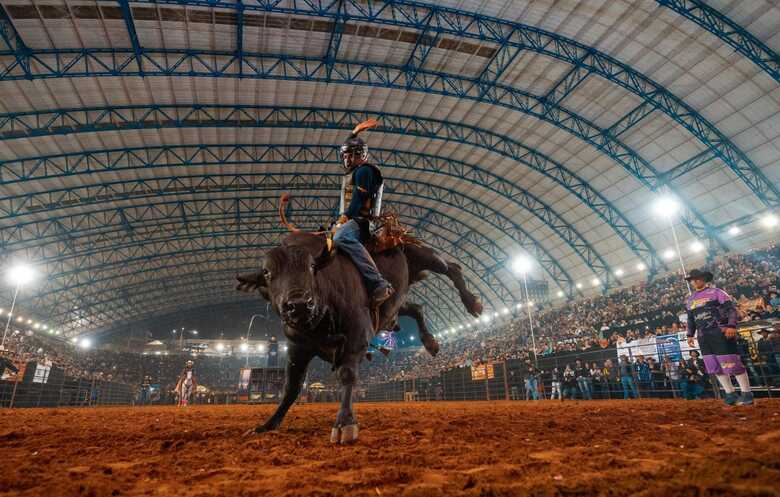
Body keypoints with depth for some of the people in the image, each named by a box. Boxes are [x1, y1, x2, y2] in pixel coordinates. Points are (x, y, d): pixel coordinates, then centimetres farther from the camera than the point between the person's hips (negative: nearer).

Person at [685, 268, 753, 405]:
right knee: (715, 366, 7)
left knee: (732, 363, -6)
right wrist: (690, 334, 15)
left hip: (721, 332, -6)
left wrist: (731, 326, -20)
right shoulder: (690, 300, 17)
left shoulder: (716, 292, 0)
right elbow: (691, 319, 22)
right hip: (703, 336, 6)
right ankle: (730, 393, 16)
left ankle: (746, 393, 5)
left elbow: (731, 309, -8)